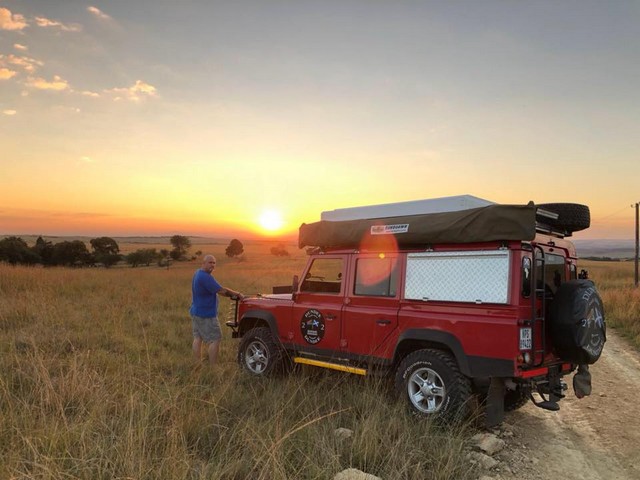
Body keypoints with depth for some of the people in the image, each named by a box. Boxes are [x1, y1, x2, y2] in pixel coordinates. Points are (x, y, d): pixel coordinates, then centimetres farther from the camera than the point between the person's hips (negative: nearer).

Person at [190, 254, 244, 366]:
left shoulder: (197, 273, 10)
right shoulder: (205, 277, -23)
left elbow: (216, 290, 11)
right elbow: (221, 290, -22)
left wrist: (232, 294, 2)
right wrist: (237, 294, -10)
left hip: (196, 312, 10)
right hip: (206, 315, -10)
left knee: (197, 338, 12)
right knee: (215, 340, -4)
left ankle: (197, 365, 17)